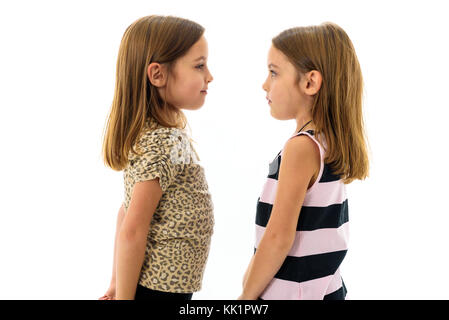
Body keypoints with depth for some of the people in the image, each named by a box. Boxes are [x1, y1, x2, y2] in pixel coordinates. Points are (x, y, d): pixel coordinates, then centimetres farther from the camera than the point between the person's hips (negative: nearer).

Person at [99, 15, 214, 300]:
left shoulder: (164, 134, 6)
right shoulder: (165, 143, -21)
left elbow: (126, 213, 11)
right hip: (162, 288, -9)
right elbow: (132, 232, -22)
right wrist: (124, 295, -16)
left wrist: (117, 283, 15)